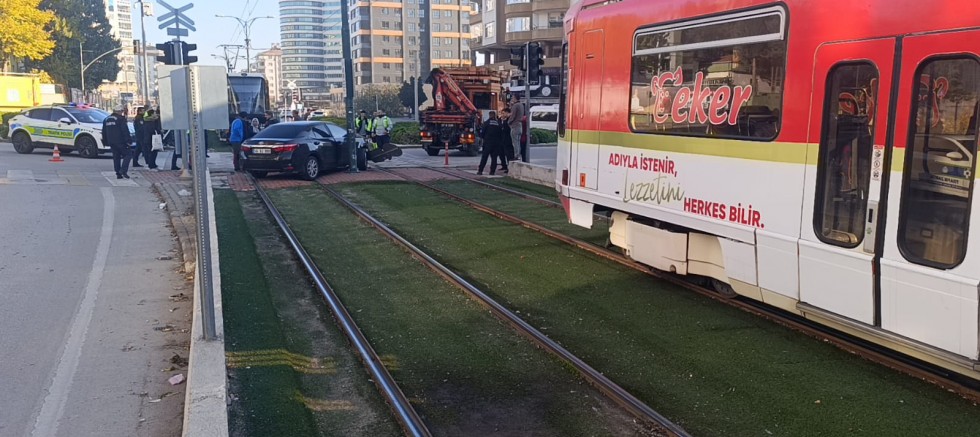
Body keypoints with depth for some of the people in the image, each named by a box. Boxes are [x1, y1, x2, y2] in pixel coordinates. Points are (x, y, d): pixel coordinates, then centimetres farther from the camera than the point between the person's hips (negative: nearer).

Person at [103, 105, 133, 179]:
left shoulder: (106, 119, 16)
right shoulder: (121, 119, -8)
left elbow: (104, 132, 21)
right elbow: (125, 131, -14)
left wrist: (105, 141, 26)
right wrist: (129, 140, -11)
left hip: (111, 142, 7)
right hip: (120, 142, -7)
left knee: (116, 157, 11)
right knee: (128, 154, -2)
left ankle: (118, 174, 10)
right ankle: (123, 170, -17)